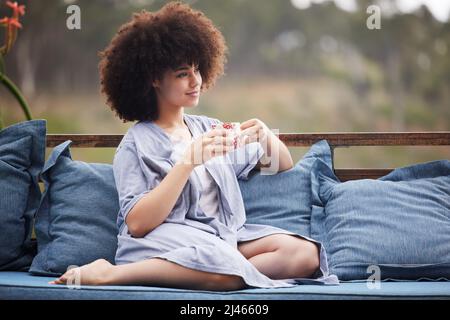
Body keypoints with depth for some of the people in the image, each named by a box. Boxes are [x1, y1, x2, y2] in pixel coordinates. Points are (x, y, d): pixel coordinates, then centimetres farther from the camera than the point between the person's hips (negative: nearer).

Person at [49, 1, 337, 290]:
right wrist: (189, 161, -18)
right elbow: (136, 223, -12)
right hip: (162, 242, -6)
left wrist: (267, 138, 2)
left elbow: (283, 166, 26)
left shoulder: (209, 129, 19)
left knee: (305, 253, -20)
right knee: (228, 270, -38)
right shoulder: (137, 144, 1)